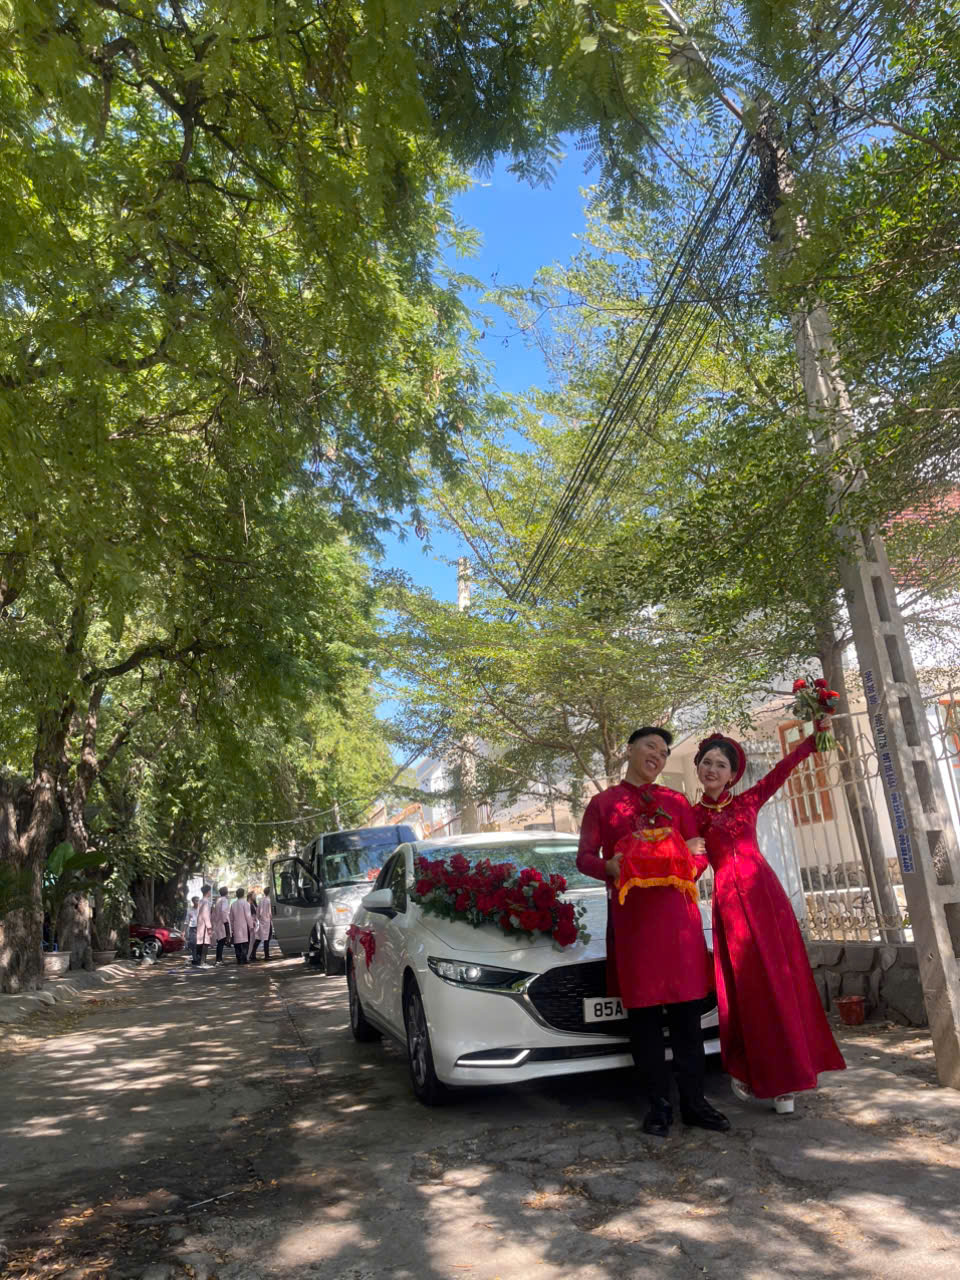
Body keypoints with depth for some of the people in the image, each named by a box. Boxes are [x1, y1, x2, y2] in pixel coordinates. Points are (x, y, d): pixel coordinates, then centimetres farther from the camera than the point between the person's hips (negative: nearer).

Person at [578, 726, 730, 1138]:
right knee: (643, 1011, 3)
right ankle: (658, 1104, 13)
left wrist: (683, 870, -11)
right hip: (629, 913, -1)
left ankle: (693, 1101, 12)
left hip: (676, 908, 2)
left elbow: (700, 853, 12)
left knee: (686, 1010, 2)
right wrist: (610, 867, -17)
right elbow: (585, 857, 5)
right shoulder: (602, 803, 10)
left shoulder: (676, 801, 16)